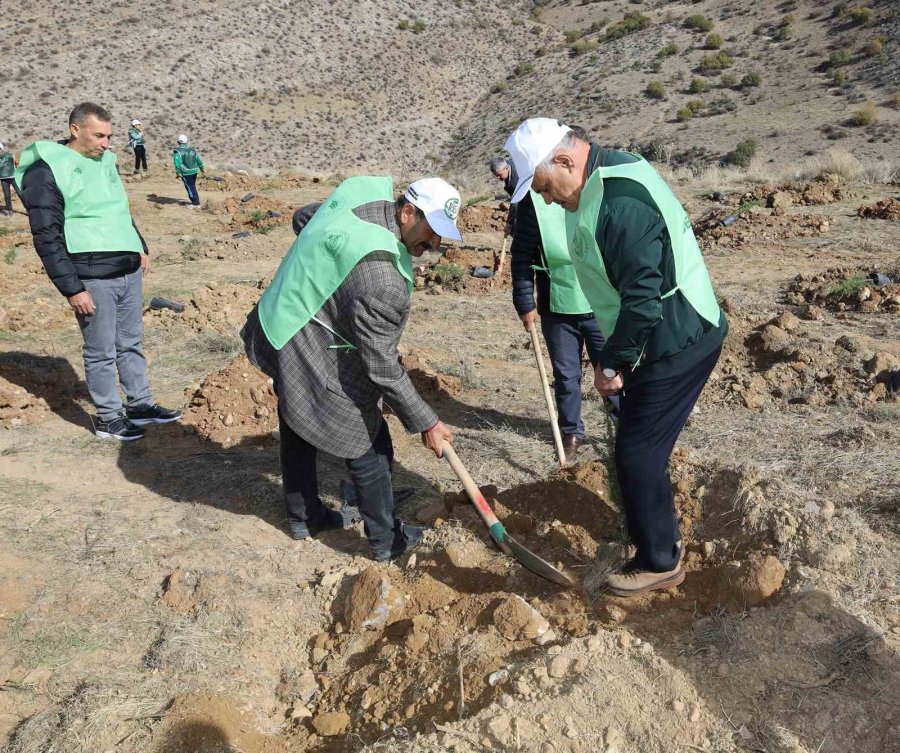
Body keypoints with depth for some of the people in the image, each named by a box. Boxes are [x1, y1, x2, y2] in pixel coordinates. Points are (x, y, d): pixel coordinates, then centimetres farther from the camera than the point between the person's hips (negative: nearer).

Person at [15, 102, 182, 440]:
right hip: (92, 279, -7)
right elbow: (47, 238, -14)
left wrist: (141, 248, 20)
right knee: (102, 352, 3)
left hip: (129, 271, 7)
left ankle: (140, 405, 29)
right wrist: (72, 288, -17)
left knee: (130, 344, 16)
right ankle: (109, 419, 16)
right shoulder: (46, 171, -11)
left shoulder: (104, 161, 12)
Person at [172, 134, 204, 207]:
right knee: (193, 186, 21)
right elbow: (198, 160, 13)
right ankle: (196, 201, 30)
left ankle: (196, 204, -2)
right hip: (194, 171, 6)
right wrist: (201, 168, 27)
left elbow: (178, 163, -24)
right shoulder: (192, 150, 6)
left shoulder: (177, 151, -12)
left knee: (190, 188, 0)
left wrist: (178, 172, -20)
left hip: (186, 173, -6)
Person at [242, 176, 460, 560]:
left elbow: (303, 217, 17)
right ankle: (385, 540, 26)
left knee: (296, 434, 25)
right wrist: (425, 423, -15)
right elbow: (382, 369, -25)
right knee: (371, 451, 7)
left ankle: (304, 517, 47)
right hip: (318, 366, -10)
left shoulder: (365, 194, -5)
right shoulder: (382, 279, -32)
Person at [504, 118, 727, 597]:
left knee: (637, 453, -1)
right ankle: (658, 535, 39)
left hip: (677, 345, -10)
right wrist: (614, 358, 14)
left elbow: (643, 300, -29)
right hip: (662, 341, 10)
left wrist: (613, 363, -16)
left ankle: (659, 562, 17)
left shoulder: (622, 204, -27)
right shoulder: (598, 182, 6)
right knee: (638, 447, 20)